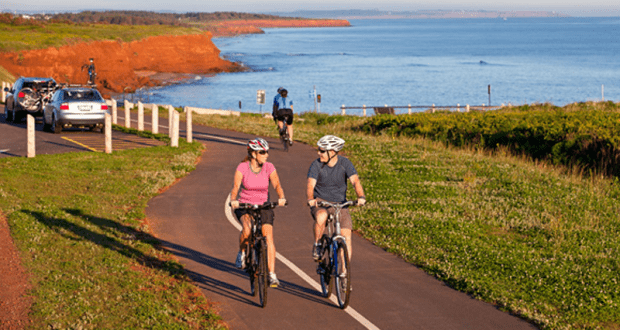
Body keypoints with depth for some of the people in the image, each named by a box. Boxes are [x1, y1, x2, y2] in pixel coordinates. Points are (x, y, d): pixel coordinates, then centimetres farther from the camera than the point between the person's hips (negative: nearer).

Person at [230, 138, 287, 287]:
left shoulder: (269, 167, -6)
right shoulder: (242, 168, -12)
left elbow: (277, 185, -11)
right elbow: (235, 188, -15)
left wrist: (281, 198, -31)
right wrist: (233, 200, -35)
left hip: (263, 206, 2)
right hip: (244, 206, -2)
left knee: (268, 236, -15)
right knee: (247, 228, -33)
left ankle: (272, 275, -12)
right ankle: (242, 252, -3)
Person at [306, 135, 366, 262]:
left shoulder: (345, 163, -7)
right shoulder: (316, 165, -9)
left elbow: (355, 181, -18)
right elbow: (310, 185, -20)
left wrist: (361, 197, -37)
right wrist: (310, 199, -41)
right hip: (320, 202, -1)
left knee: (347, 239, -9)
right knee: (321, 217, -37)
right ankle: (317, 246, -12)